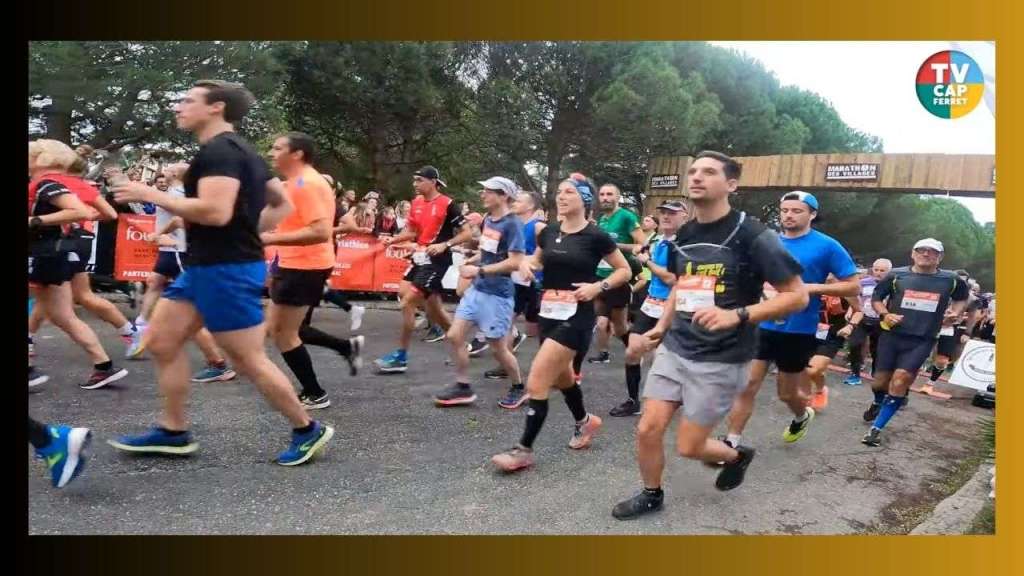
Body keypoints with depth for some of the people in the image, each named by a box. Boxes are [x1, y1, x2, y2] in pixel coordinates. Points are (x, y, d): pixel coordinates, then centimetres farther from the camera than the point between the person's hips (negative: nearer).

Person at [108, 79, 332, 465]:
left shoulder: (218, 150, -16)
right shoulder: (240, 151, 16)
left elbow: (216, 212, -29)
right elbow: (282, 203, 21)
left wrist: (151, 195, -18)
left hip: (227, 270, -11)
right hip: (205, 267, 11)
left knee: (249, 360, -3)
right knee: (161, 341, 12)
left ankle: (307, 430, 11)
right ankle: (173, 432, 22)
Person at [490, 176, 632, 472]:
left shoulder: (595, 236, -8)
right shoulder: (549, 233, 6)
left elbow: (624, 270, 1)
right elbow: (536, 261, 23)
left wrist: (598, 286, -14)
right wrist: (526, 264, 0)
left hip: (576, 315, -7)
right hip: (549, 312, 7)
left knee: (536, 382, -12)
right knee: (560, 376, 21)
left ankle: (524, 449, -1)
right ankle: (584, 420, 47)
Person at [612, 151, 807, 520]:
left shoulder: (753, 236, -14)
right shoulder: (684, 234, 6)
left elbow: (797, 295, -14)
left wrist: (738, 315, -25)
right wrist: (663, 325, 19)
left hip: (721, 360, -5)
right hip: (674, 349, 6)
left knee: (688, 446, 3)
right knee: (647, 429, 1)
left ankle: (737, 455, 36)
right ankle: (651, 495, 28)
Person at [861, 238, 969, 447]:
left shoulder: (951, 280, 3)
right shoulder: (896, 275, -1)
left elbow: (962, 299, 23)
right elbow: (876, 298, 8)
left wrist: (955, 313, 4)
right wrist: (885, 314, -10)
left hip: (921, 341, -1)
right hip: (892, 335, 1)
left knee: (901, 380, -16)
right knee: (880, 382, 7)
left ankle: (876, 428, -6)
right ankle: (878, 403, 45)